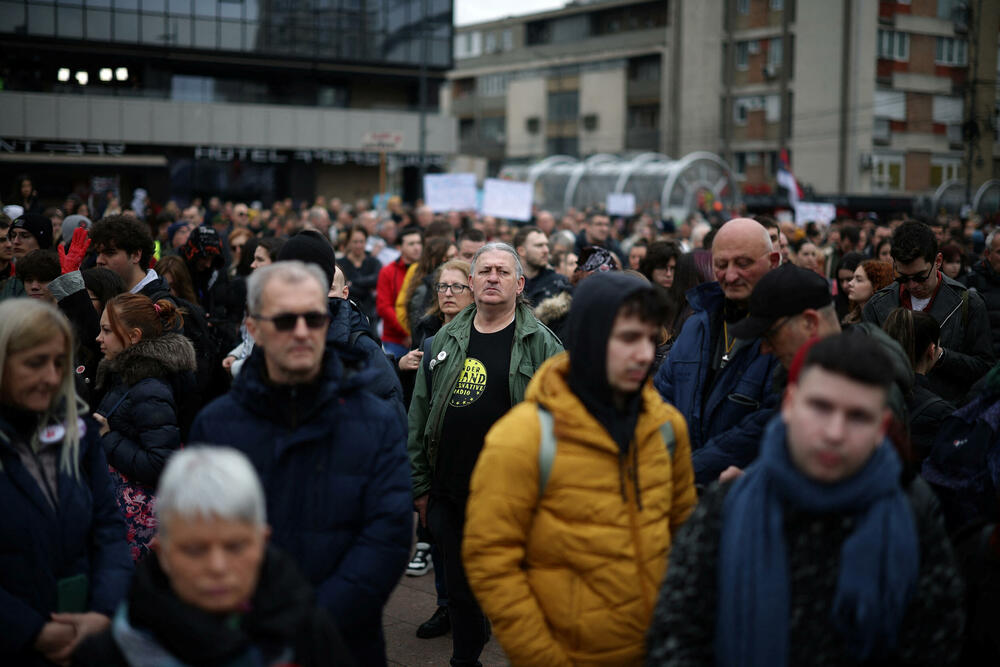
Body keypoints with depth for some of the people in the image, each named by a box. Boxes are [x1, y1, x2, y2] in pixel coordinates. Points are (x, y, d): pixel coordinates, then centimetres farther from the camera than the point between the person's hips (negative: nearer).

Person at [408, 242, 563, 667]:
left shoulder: (540, 344, -4)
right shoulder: (445, 341, 8)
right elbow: (419, 416, 12)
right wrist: (420, 485, 9)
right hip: (450, 498, 4)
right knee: (460, 591, 17)